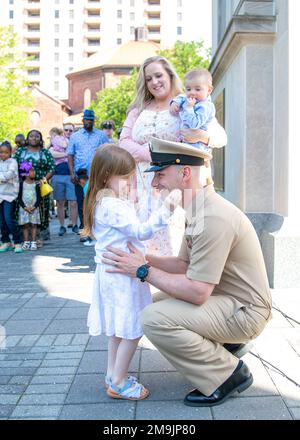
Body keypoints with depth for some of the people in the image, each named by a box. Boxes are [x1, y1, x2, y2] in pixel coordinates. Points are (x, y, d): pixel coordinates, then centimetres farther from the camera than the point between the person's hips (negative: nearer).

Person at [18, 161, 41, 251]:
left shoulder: (36, 184, 2)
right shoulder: (21, 184, 0)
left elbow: (39, 197, 0)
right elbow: (19, 197, -2)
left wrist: (34, 207, -12)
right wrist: (25, 207, -12)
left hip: (34, 208, 1)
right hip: (24, 208, 0)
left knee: (34, 225, -1)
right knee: (25, 225, 2)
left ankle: (33, 243, 2)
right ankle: (26, 243, 8)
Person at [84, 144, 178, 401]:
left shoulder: (107, 203, 12)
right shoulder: (112, 206, -21)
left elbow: (131, 230, 17)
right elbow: (140, 231, -25)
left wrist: (128, 198, 15)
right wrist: (165, 212, -30)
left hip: (113, 272, 11)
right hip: (122, 275, -11)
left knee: (119, 328, 20)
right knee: (132, 330, -2)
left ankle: (113, 374, 31)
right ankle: (118, 383, 9)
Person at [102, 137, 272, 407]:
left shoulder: (213, 219, -27)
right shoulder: (197, 210, 5)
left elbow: (197, 292, -28)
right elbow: (185, 265, 9)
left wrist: (144, 271, -20)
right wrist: (144, 259, -3)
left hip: (245, 312, -10)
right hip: (227, 299, 10)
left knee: (155, 318, -23)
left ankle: (228, 374, -5)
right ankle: (222, 345, 18)